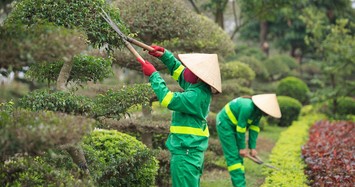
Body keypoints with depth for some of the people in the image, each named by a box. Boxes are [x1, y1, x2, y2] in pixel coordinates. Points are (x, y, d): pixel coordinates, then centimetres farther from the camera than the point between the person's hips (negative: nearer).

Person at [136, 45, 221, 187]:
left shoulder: (196, 96, -23)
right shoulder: (199, 89, 7)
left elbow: (168, 99, -27)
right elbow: (179, 70, 20)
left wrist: (153, 75, -19)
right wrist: (164, 55, 10)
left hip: (185, 152, -11)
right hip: (190, 150, 11)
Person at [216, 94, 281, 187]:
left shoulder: (258, 111, -6)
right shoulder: (247, 107, -32)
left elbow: (254, 128, -1)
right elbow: (241, 128, -27)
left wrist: (252, 147, -5)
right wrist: (242, 148, -18)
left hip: (234, 126, 9)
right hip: (225, 124, -9)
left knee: (238, 156, 7)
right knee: (233, 155, -12)